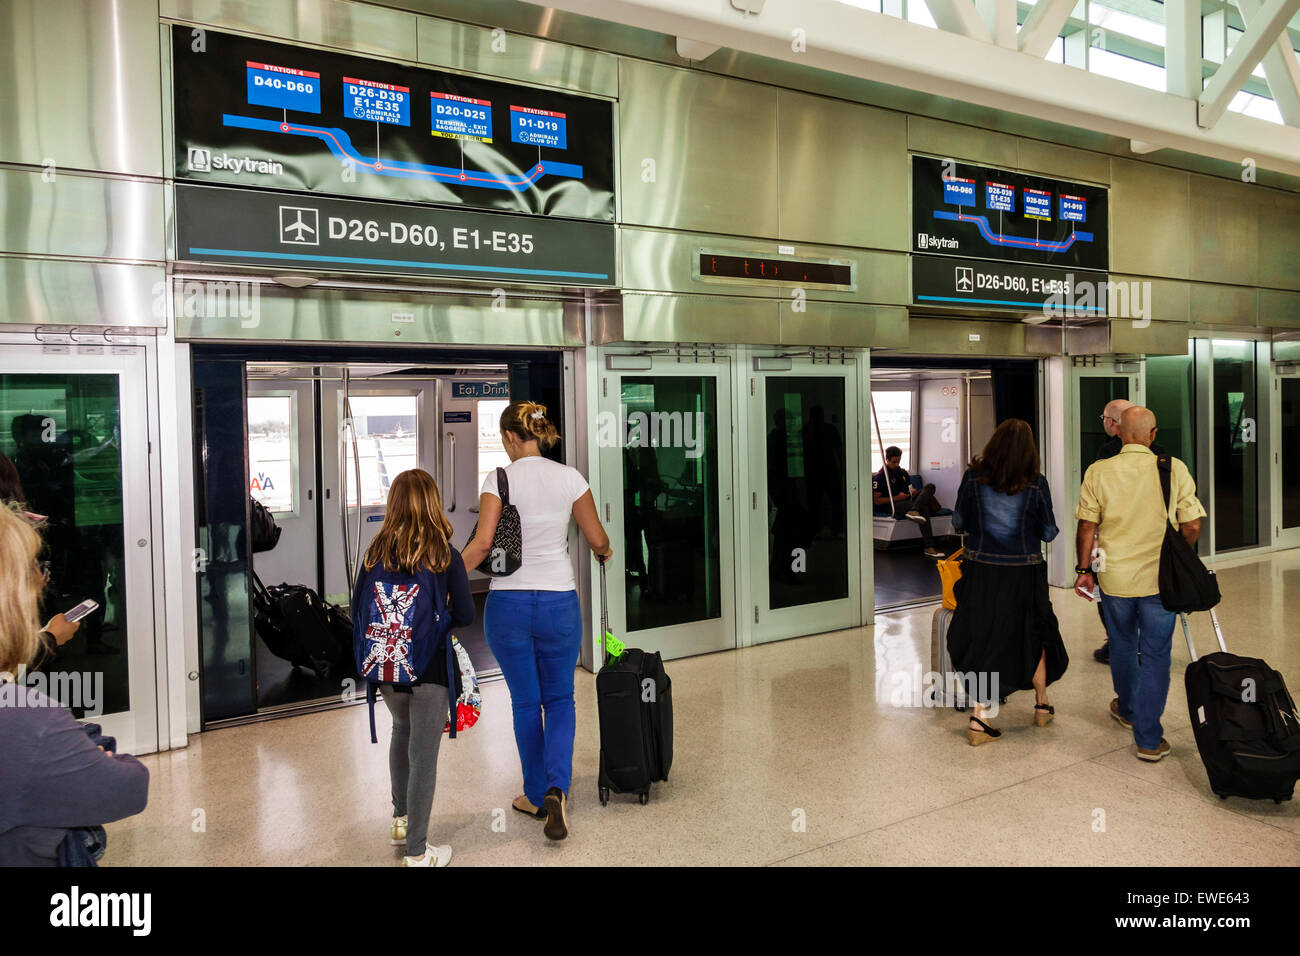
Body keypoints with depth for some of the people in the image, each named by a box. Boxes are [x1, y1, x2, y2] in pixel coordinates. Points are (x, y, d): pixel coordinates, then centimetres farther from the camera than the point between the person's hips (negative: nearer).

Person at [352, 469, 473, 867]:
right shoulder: (445, 555, -12)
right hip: (429, 666, -4)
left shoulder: (376, 553, -3)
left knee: (403, 730, 30)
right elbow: (465, 615, -10)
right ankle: (417, 853, 14)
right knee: (424, 756, 5)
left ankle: (401, 819, 40)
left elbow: (358, 611, 2)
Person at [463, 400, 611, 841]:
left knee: (525, 702, 15)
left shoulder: (500, 479, -8)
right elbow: (598, 540, 4)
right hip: (559, 602, 1)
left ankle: (536, 797, 27)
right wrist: (605, 552, 27)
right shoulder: (569, 478, -1)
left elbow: (482, 544, -15)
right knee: (559, 699, 17)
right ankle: (556, 789, -2)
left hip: (508, 603, -1)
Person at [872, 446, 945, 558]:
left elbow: (910, 489, 29)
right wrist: (896, 498, -17)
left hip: (909, 502, 8)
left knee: (930, 487, -18)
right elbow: (876, 500, -7)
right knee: (923, 508, -30)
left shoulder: (903, 473, 22)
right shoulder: (880, 476, -1)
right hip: (893, 506, -8)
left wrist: (914, 492, 3)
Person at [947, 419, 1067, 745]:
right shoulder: (1036, 484, -9)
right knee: (1033, 633, 20)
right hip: (1024, 573, 0)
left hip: (981, 571, 0)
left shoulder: (973, 477, -7)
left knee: (981, 640, 9)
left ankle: (979, 716, 4)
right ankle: (1042, 704, 38)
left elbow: (958, 523, 1)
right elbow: (1049, 533, -3)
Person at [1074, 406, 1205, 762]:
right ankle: (1149, 738, 8)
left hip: (1114, 576, 1)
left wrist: (1084, 568, 7)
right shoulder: (1175, 469, -9)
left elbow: (1087, 526, -5)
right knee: (1155, 654, 7)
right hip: (1160, 577, -1)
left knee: (1123, 646, 21)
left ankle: (1127, 709, 42)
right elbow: (1192, 526, -6)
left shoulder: (1098, 471, -7)